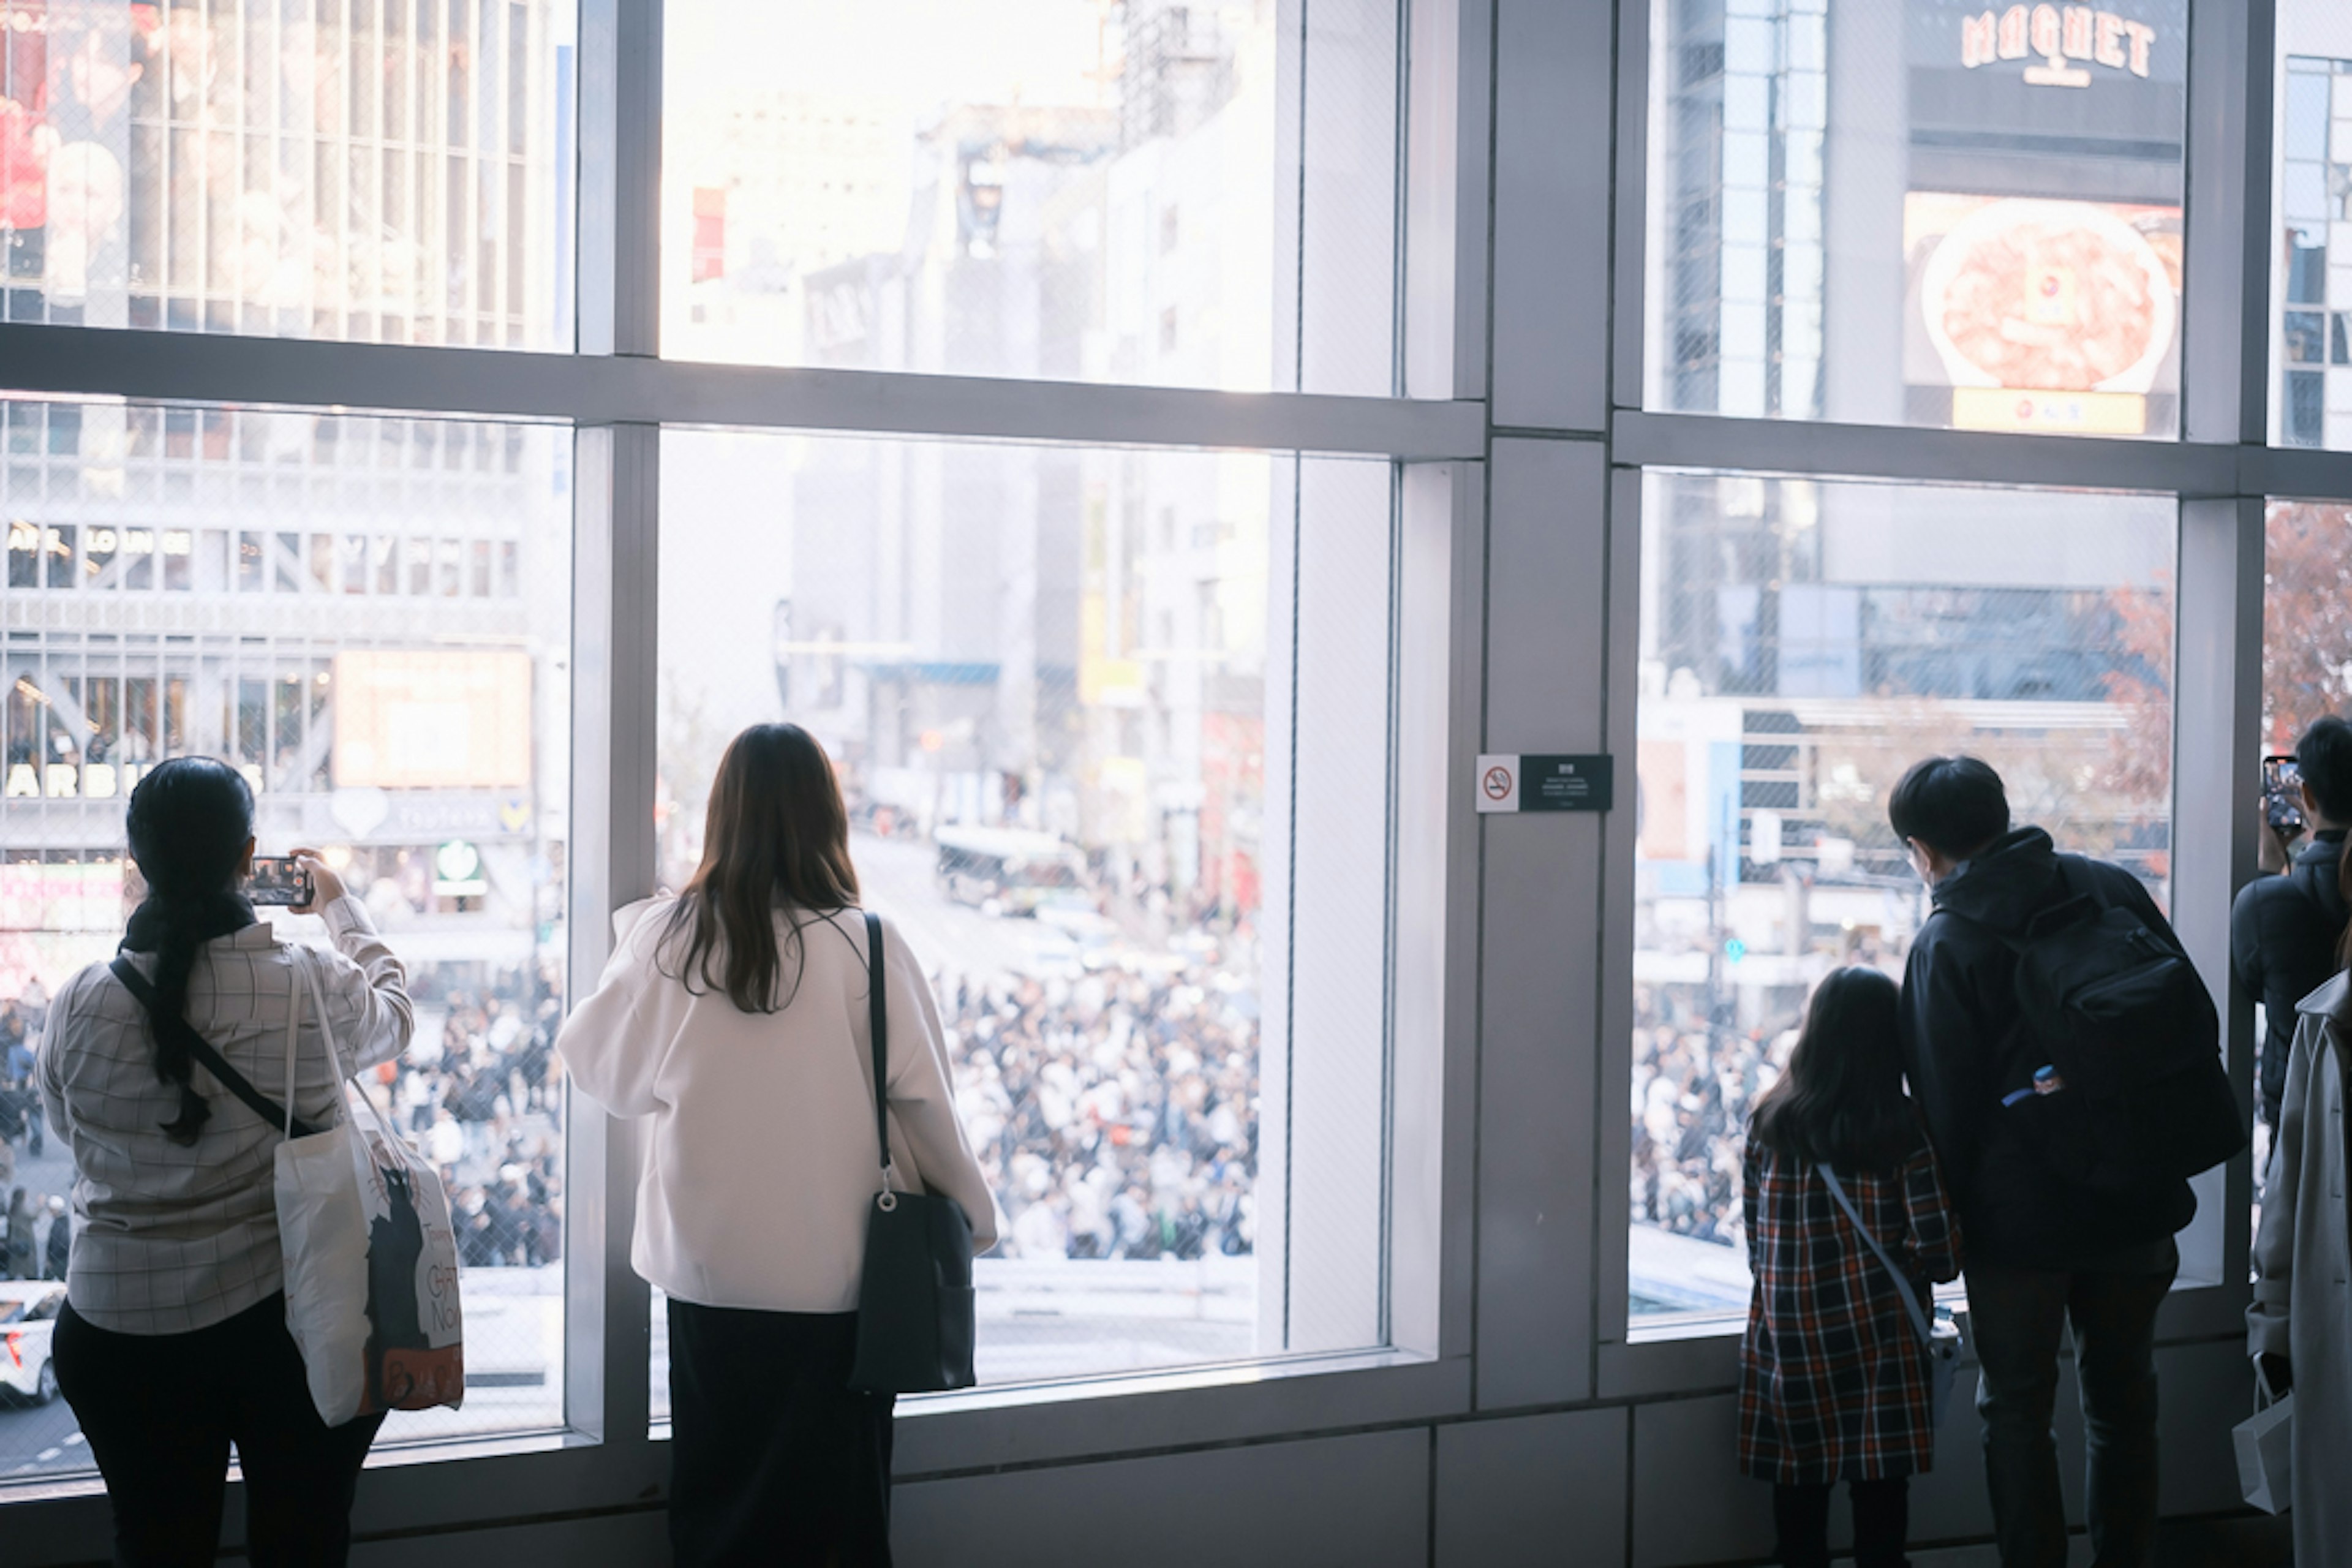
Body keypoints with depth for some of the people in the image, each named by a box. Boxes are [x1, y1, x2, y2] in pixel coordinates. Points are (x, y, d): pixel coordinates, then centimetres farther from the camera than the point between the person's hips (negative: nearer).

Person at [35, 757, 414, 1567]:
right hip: (286, 1315, -1)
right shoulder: (312, 985, -14)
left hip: (122, 1327, 2)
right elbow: (393, 1016, 11)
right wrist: (339, 905, 25)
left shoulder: (81, 1004, -9)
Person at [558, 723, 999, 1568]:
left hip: (706, 1270, 2)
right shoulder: (861, 943, -13)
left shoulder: (664, 940, -7)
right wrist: (973, 1212, 6)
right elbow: (921, 1098, -9)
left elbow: (597, 1067, 7)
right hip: (836, 1276, -2)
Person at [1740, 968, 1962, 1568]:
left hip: (1788, 1342, 2)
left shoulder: (1767, 1124, 0)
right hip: (1879, 1348, -2)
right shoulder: (1903, 1131, -8)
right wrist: (1893, 1264, 10)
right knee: (1879, 1519, 5)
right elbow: (1941, 1253, -10)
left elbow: (1756, 1246, 5)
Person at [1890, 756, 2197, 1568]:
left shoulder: (1944, 945, -13)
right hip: (2136, 1201, 4)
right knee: (2124, 1401, 17)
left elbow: (1944, 1105, -11)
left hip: (2018, 1221, -4)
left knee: (2017, 1412, 9)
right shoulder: (2112, 887, 0)